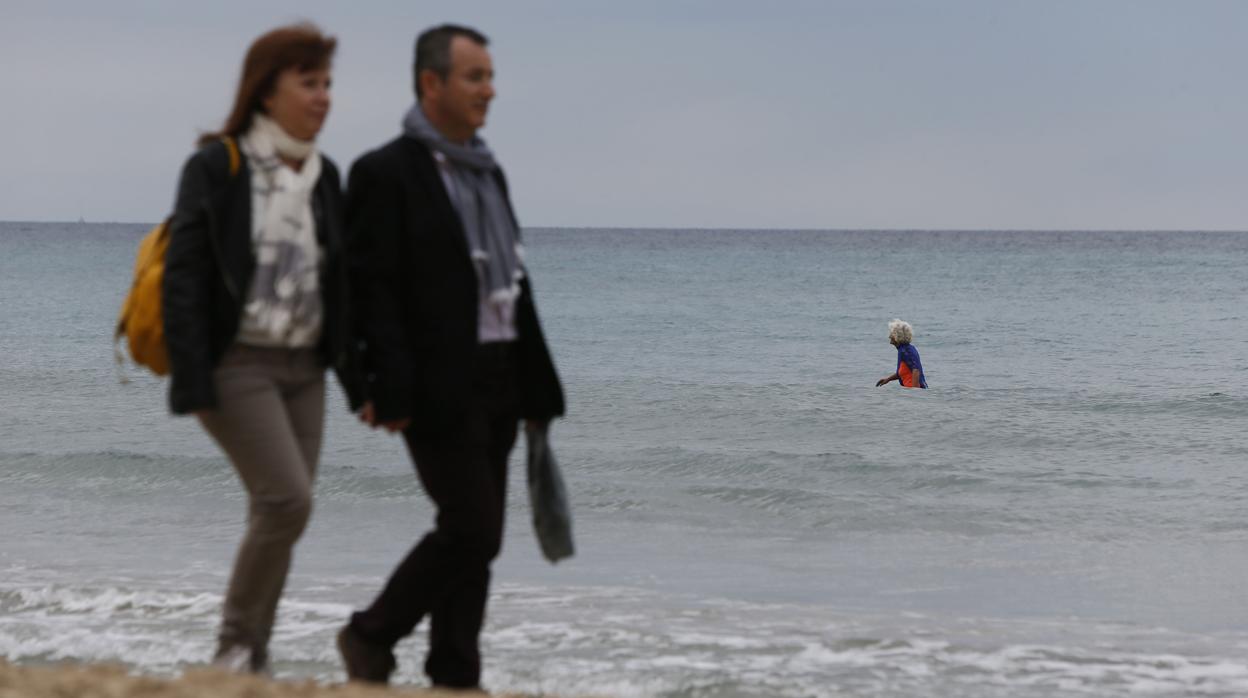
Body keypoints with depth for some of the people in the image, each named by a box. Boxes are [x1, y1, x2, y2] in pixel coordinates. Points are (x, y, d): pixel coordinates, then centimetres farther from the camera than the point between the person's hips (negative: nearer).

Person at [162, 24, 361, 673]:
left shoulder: (322, 175, 12)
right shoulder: (215, 166, -7)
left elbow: (337, 284, 17)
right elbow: (184, 278, -11)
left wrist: (355, 375, 11)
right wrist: (193, 383, -17)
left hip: (302, 368, 6)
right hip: (237, 365, -6)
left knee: (276, 513, 4)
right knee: (288, 499, -16)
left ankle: (250, 663, 13)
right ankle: (234, 645, -1)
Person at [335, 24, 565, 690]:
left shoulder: (487, 171, 16)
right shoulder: (385, 173, -8)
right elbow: (371, 288, -13)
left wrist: (536, 387, 14)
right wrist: (390, 390, -20)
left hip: (495, 381, 8)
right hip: (438, 386, -8)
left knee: (476, 536, 7)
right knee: (472, 528, -10)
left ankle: (455, 681, 13)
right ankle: (371, 635, 9)